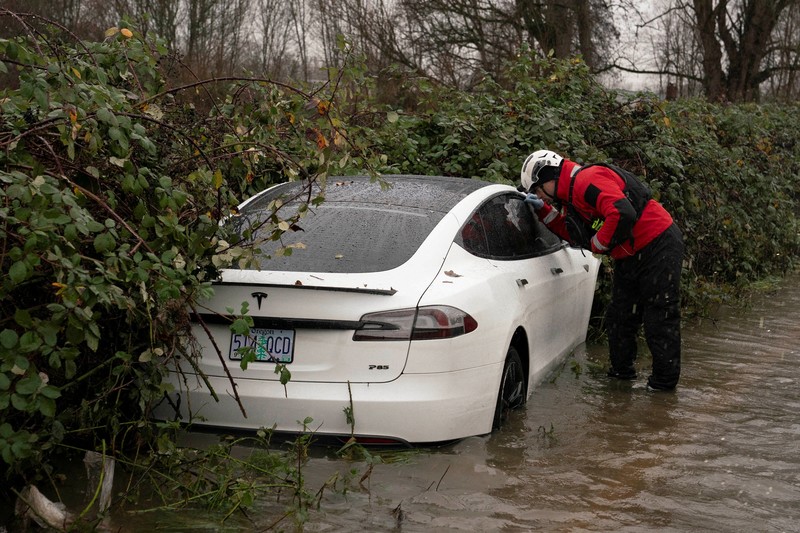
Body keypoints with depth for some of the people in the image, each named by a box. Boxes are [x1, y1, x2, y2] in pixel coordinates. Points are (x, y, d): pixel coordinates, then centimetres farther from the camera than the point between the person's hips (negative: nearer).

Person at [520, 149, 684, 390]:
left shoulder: (588, 180, -21)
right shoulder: (572, 194, 13)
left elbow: (622, 213, -33)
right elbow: (574, 234, 19)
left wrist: (599, 244, -18)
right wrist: (544, 210, 8)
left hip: (659, 246, -11)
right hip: (630, 257, 11)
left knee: (659, 317, -4)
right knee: (619, 316, 15)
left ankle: (665, 380, 3)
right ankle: (621, 371, 26)